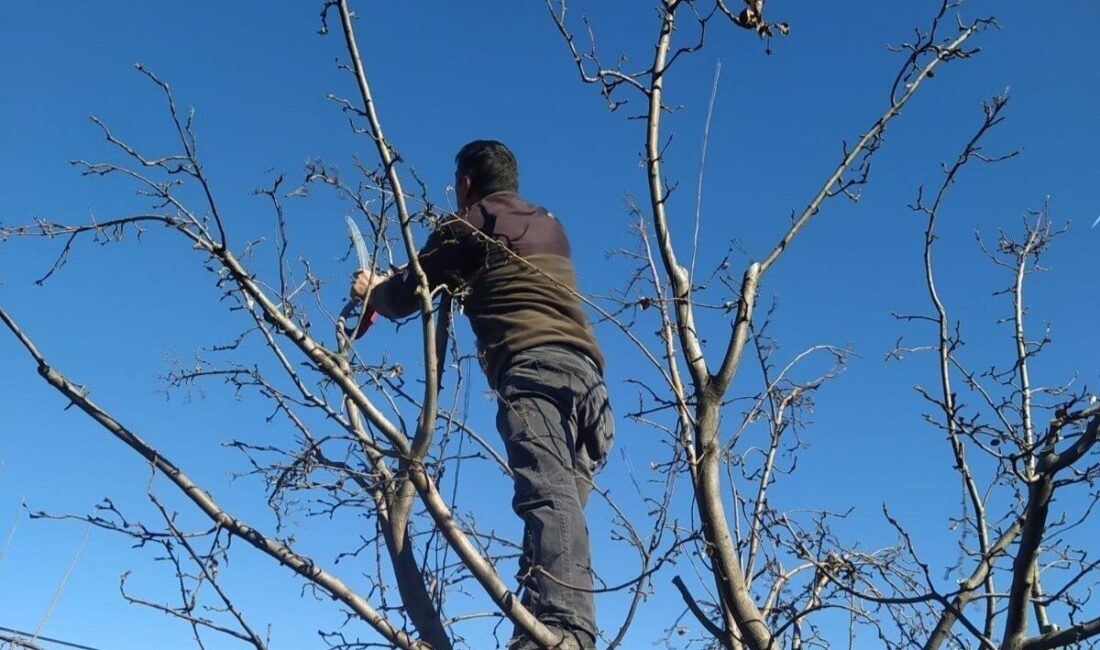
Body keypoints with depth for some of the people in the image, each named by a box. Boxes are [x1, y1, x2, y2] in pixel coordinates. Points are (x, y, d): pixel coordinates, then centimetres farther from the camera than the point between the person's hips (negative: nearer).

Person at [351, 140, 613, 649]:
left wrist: (372, 291, 43)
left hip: (533, 367, -7)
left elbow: (403, 300, 18)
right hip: (586, 372, 7)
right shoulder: (549, 225, 33)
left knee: (547, 494, -24)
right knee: (565, 500, 0)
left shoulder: (468, 225, 13)